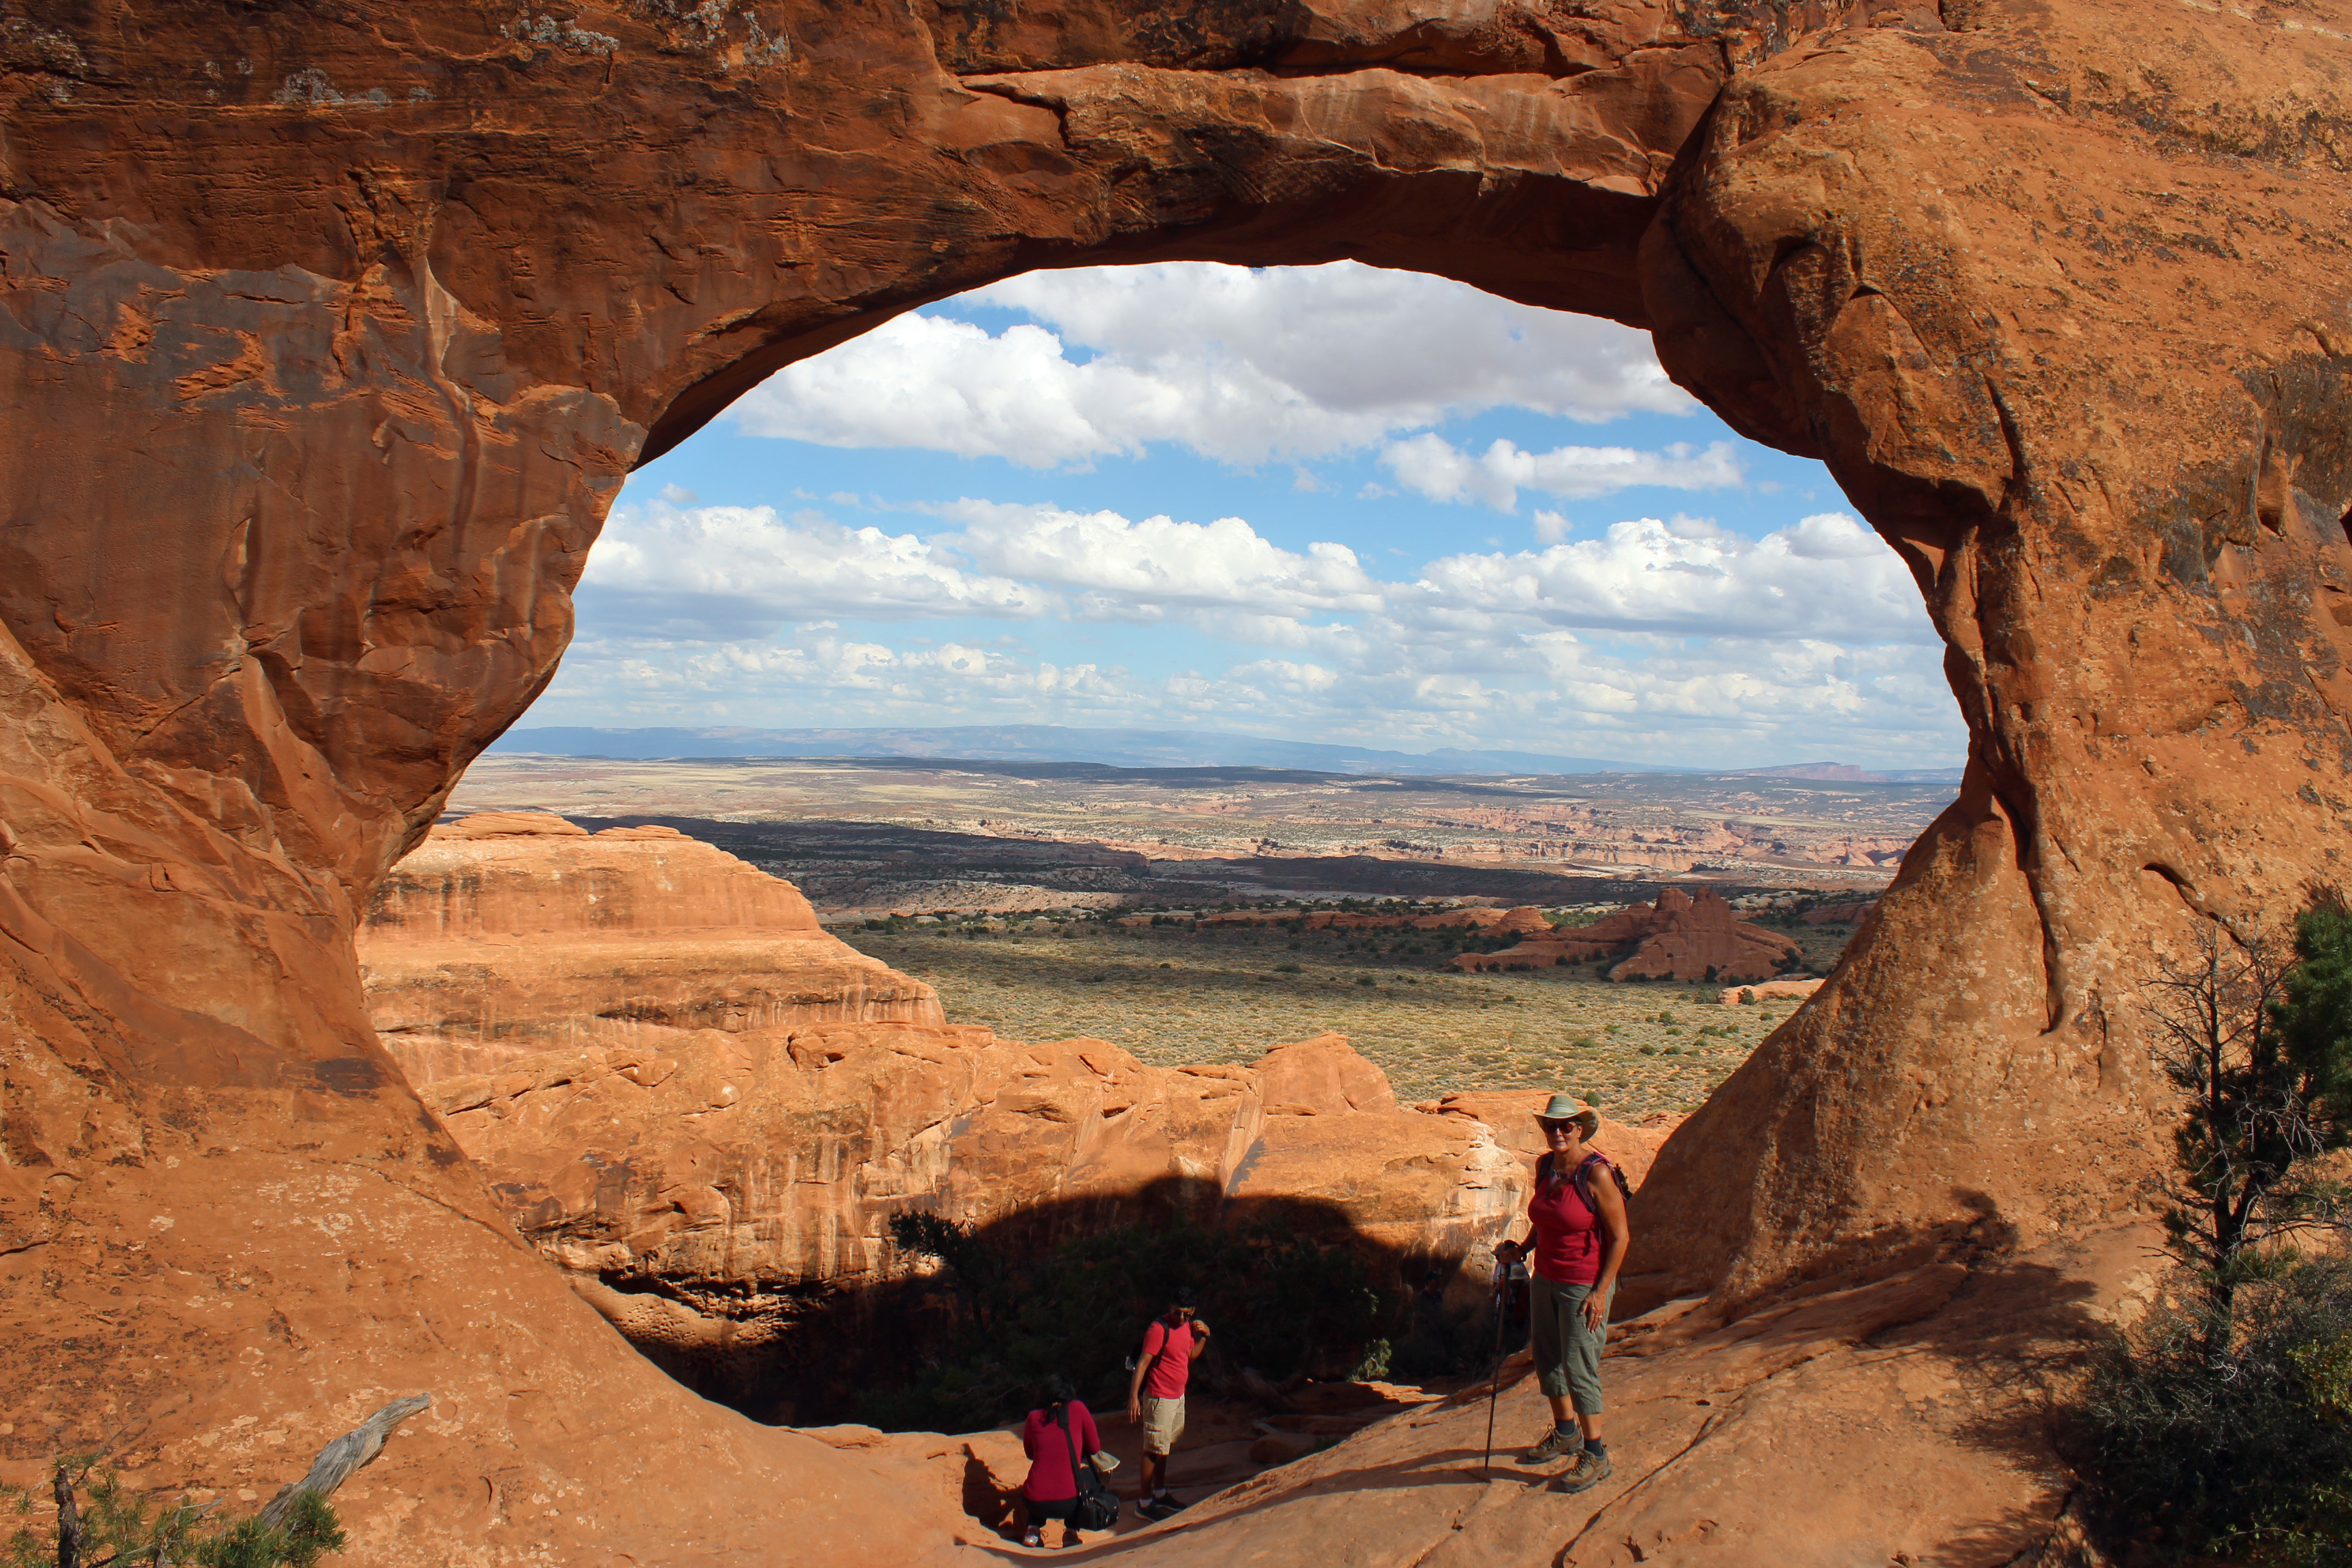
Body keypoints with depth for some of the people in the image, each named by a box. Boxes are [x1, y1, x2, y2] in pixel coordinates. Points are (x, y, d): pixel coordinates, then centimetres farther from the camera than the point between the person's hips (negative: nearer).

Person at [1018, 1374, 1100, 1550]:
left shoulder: (1033, 1417, 5)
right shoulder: (1078, 1409, 0)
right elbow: (1094, 1447, 9)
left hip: (1035, 1503, 2)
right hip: (1069, 1504, -2)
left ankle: (1032, 1530, 14)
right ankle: (1071, 1531, 15)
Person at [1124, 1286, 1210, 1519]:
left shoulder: (1188, 1326, 6)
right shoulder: (1159, 1329, -20)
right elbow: (1142, 1363, -22)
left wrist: (1204, 1336, 3)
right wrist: (1134, 1397, -28)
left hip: (1178, 1397, 8)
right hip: (1159, 1398, -8)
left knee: (1165, 1448, 19)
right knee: (1154, 1450, -4)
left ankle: (1160, 1493, 32)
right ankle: (1143, 1502, 4)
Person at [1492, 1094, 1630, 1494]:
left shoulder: (1596, 1173, -20)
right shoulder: (1545, 1166, 2)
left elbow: (1620, 1237, -16)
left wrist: (1601, 1292, -18)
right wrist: (1521, 1250, 4)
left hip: (1585, 1285, -7)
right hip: (1545, 1278, 8)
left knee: (1578, 1367, -3)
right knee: (1547, 1358, 16)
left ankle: (1595, 1455, 12)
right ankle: (1566, 1433, 37)